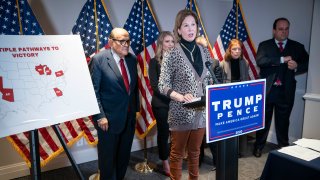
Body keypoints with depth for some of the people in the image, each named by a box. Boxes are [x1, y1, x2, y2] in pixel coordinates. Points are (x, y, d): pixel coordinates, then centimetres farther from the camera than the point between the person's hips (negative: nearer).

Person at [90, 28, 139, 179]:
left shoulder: (132, 59, 4)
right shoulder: (99, 59, -12)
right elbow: (94, 90, -13)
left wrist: (135, 108, 9)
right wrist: (100, 116, -18)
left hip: (129, 117, 6)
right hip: (109, 118, -5)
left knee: (124, 156, 19)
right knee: (108, 158, 11)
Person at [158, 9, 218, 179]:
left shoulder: (204, 51, 6)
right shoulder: (172, 54, -9)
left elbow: (209, 80, 12)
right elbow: (163, 85, -11)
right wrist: (181, 97, -26)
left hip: (202, 111, 5)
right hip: (181, 112, -4)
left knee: (195, 151, 19)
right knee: (177, 153, 10)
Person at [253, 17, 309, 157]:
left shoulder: (297, 47, 9)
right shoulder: (265, 45, 4)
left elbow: (308, 63, 5)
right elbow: (260, 61, -14)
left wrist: (297, 66, -16)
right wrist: (282, 59, -19)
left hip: (286, 91, 1)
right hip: (267, 90, -1)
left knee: (283, 121, 11)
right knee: (263, 120, 9)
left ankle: (284, 148, 26)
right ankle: (259, 146, 23)